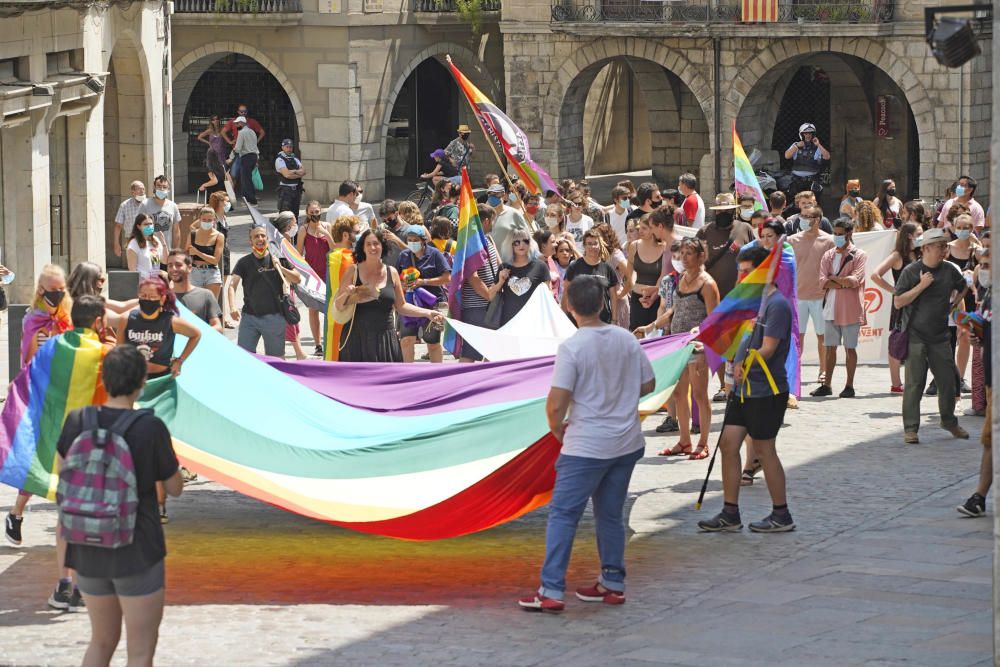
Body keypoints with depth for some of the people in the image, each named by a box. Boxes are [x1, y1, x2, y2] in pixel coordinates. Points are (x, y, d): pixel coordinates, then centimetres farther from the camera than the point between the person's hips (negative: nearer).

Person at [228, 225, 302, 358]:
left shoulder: (278, 259, 4)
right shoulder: (244, 262, 3)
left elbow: (297, 279, 4)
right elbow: (232, 285, -6)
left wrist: (281, 268, -13)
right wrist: (232, 307, -23)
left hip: (274, 316, -1)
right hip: (249, 316, 1)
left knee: (276, 358, 7)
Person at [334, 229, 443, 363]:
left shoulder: (391, 272, 6)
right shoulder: (353, 271, -1)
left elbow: (401, 306, 13)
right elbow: (339, 305, 0)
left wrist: (428, 313, 3)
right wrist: (346, 294, -21)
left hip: (385, 340, 2)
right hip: (357, 340, -2)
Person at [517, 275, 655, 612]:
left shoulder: (572, 347, -16)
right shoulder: (626, 339, 1)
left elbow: (556, 404, -19)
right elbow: (648, 384, 11)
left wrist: (557, 429, 0)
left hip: (585, 447, -6)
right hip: (627, 443, 6)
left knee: (562, 514, -2)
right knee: (611, 514, 17)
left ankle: (551, 591, -7)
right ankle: (613, 583, 23)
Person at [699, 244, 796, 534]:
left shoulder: (777, 305, -15)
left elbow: (767, 349, -22)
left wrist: (745, 363, -32)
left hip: (766, 390, -9)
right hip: (743, 388, 9)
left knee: (764, 450, -1)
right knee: (728, 444, 6)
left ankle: (782, 515, 11)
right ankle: (730, 515, 12)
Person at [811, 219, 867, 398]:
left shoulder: (859, 255, -2)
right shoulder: (828, 256, 12)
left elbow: (855, 280, -14)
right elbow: (822, 281, 0)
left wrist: (833, 278, -6)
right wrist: (843, 283, -13)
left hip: (850, 309, -4)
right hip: (831, 308, 4)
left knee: (850, 348, 1)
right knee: (830, 347, 6)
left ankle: (849, 386, 7)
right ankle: (827, 385, 10)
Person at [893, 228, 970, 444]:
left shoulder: (949, 270, 5)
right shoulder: (911, 271, -8)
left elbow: (962, 287, 26)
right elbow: (898, 302, -11)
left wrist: (953, 304, 13)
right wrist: (921, 286, -17)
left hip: (940, 336, 4)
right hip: (916, 336, -4)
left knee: (948, 381, 7)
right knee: (914, 383, -4)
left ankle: (949, 421, 26)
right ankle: (910, 428, 1)